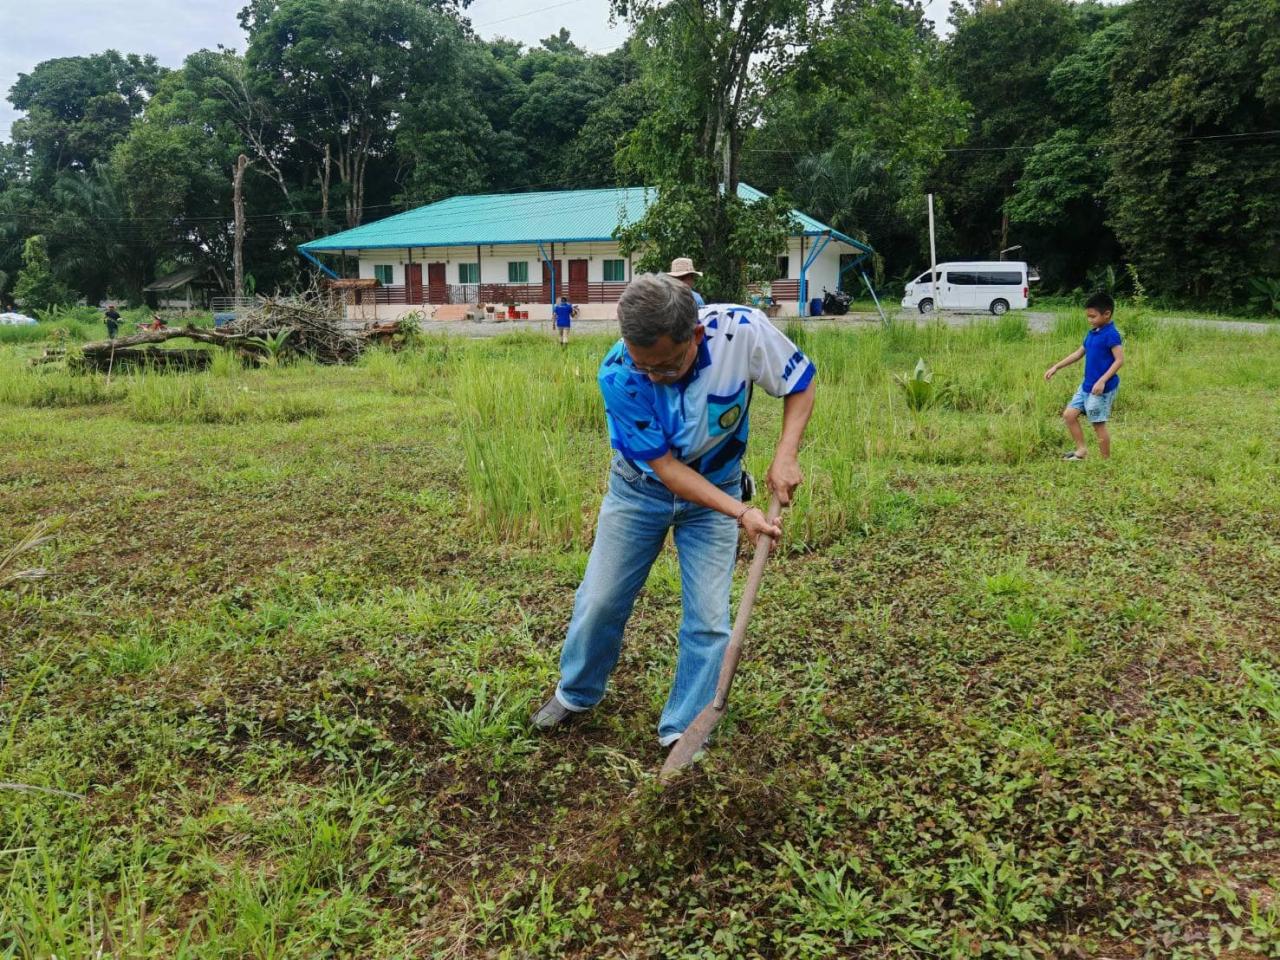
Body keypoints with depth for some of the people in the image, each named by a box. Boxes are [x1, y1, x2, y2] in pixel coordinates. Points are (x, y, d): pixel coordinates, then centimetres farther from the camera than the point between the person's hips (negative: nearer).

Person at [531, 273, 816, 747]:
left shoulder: (743, 331, -31)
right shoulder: (617, 375, -32)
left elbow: (800, 383, -11)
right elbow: (665, 466, -24)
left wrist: (785, 454, -26)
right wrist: (741, 512, -31)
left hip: (714, 493, 1)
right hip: (640, 489, 0)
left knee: (708, 619, -1)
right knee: (600, 600, 9)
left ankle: (682, 733, 17)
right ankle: (575, 693, 36)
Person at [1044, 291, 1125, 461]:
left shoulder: (1111, 335, -16)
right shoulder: (1092, 333, 11)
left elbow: (1119, 360, -20)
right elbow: (1078, 353, 21)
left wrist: (1102, 380, -27)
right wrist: (1056, 367, 19)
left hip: (1102, 388, -9)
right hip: (1087, 385, 9)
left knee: (1098, 424, -1)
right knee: (1069, 414, 8)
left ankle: (1106, 460, 11)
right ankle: (1081, 450, 16)